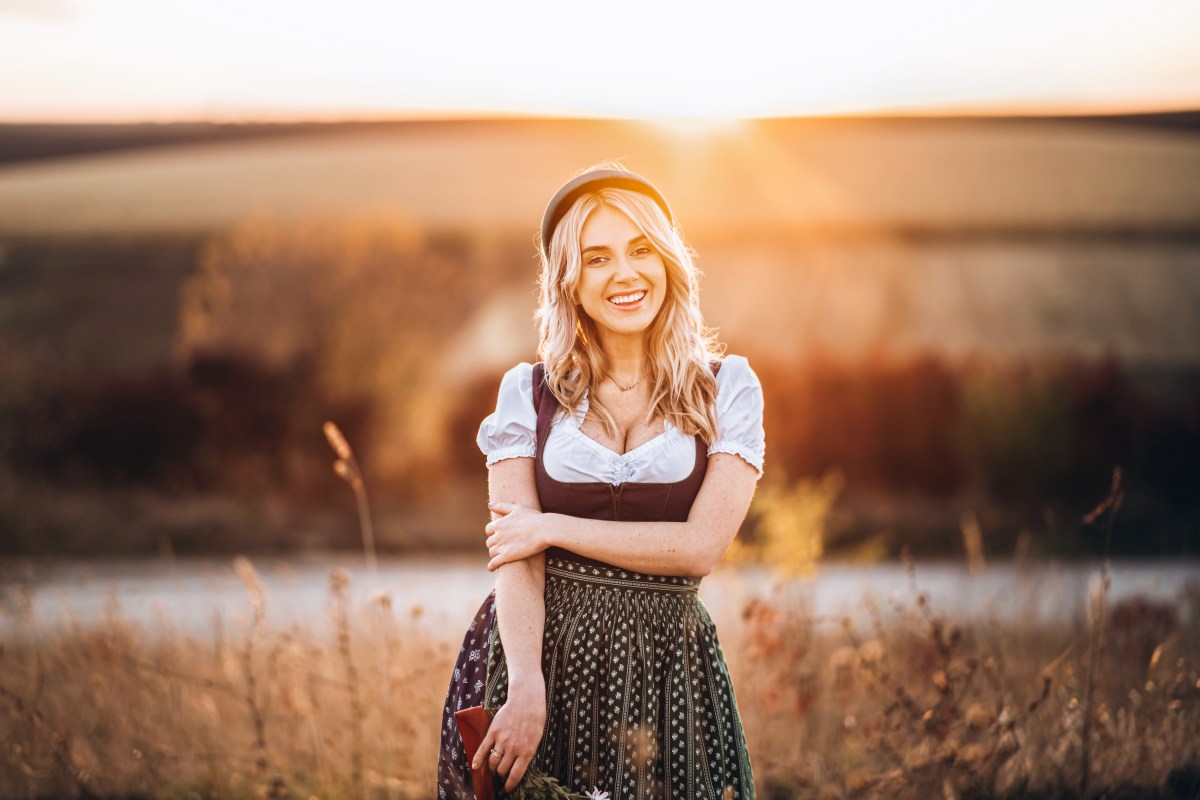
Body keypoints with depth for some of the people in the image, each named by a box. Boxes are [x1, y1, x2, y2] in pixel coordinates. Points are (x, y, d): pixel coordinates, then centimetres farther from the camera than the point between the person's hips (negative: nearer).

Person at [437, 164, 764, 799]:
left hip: (664, 665, 0)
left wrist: (555, 528, -10)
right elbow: (514, 555, -6)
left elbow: (702, 545, -9)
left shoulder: (726, 388, 0)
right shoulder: (528, 392, 2)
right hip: (538, 656, 1)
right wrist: (526, 688, -21)